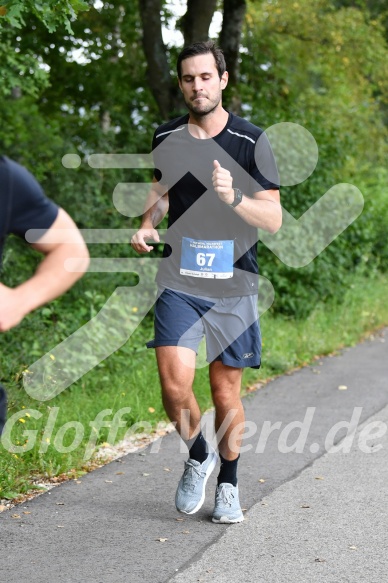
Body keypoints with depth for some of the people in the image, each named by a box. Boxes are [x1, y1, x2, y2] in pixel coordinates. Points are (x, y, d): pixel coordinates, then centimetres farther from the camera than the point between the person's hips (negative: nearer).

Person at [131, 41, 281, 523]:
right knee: (175, 384, -14)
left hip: (233, 284, -1)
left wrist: (233, 197, -26)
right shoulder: (166, 138, 5)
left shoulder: (250, 141, -5)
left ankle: (228, 484, 28)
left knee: (226, 390, 6)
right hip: (178, 282, 2)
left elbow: (274, 220, -8)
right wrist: (147, 225, 3)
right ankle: (198, 456, 16)